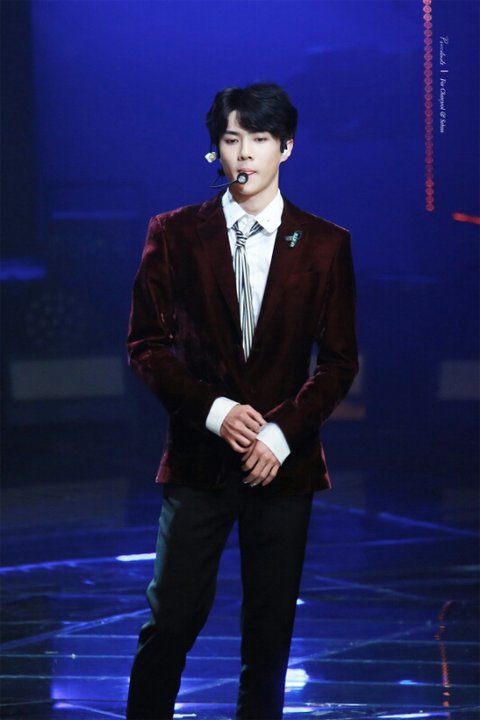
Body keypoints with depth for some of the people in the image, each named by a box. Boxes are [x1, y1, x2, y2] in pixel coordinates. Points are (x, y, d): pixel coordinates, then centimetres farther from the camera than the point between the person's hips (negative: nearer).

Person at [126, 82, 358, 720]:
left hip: (284, 462, 1)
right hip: (198, 458, -1)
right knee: (169, 624, -2)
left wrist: (282, 432, -10)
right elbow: (147, 344, 2)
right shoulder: (175, 234, 3)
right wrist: (213, 410, -12)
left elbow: (340, 360, 3)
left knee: (270, 633, 5)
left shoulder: (326, 244, 4)